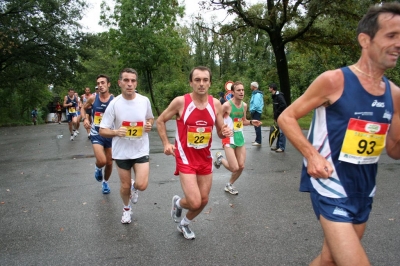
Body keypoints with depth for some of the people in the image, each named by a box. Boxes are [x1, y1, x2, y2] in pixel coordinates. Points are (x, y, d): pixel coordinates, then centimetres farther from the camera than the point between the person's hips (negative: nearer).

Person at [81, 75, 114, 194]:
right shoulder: (93, 98, -6)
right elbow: (83, 108, 13)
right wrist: (85, 119, -5)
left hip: (110, 135, 1)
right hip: (96, 134, -1)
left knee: (109, 163, 13)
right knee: (102, 161, -21)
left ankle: (105, 182, 42)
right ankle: (98, 168, 17)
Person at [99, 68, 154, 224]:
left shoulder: (144, 101, -6)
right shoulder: (114, 104, -12)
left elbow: (150, 118, 13)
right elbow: (102, 130, -9)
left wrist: (149, 125, -10)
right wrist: (116, 132, -30)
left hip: (141, 150, 1)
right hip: (122, 152, 0)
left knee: (142, 185, -11)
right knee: (125, 186, 12)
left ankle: (134, 187, 27)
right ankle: (126, 209, 43)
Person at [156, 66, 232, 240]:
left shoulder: (216, 104, -4)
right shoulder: (180, 102, -15)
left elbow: (220, 132, 5)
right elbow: (160, 121, -2)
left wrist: (225, 133, -18)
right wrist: (166, 144, -11)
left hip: (205, 158, 5)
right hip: (186, 158, -4)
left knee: (203, 200, 14)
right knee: (194, 203, -12)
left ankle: (184, 224, 43)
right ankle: (178, 202, 25)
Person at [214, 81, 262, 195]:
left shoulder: (244, 105, 3)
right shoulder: (227, 105, -18)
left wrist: (251, 122, -1)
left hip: (240, 137, 7)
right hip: (229, 138, -6)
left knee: (241, 166, 8)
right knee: (234, 168, -9)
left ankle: (229, 185, 31)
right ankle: (220, 158, 22)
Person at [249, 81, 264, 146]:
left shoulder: (257, 94, -17)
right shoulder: (255, 93, 15)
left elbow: (256, 104, -26)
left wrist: (252, 111, -14)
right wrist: (252, 111, 14)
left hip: (256, 112, -11)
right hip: (256, 112, 11)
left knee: (257, 127, -8)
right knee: (256, 126, 16)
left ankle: (258, 141, -6)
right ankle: (257, 140, 26)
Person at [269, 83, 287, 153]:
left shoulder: (279, 96, -16)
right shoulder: (274, 96, 12)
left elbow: (283, 105, -25)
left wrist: (276, 114, -16)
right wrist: (275, 116, 9)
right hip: (278, 117, 9)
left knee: (282, 132, -3)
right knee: (278, 132, 14)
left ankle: (282, 147, 2)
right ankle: (278, 146, 23)